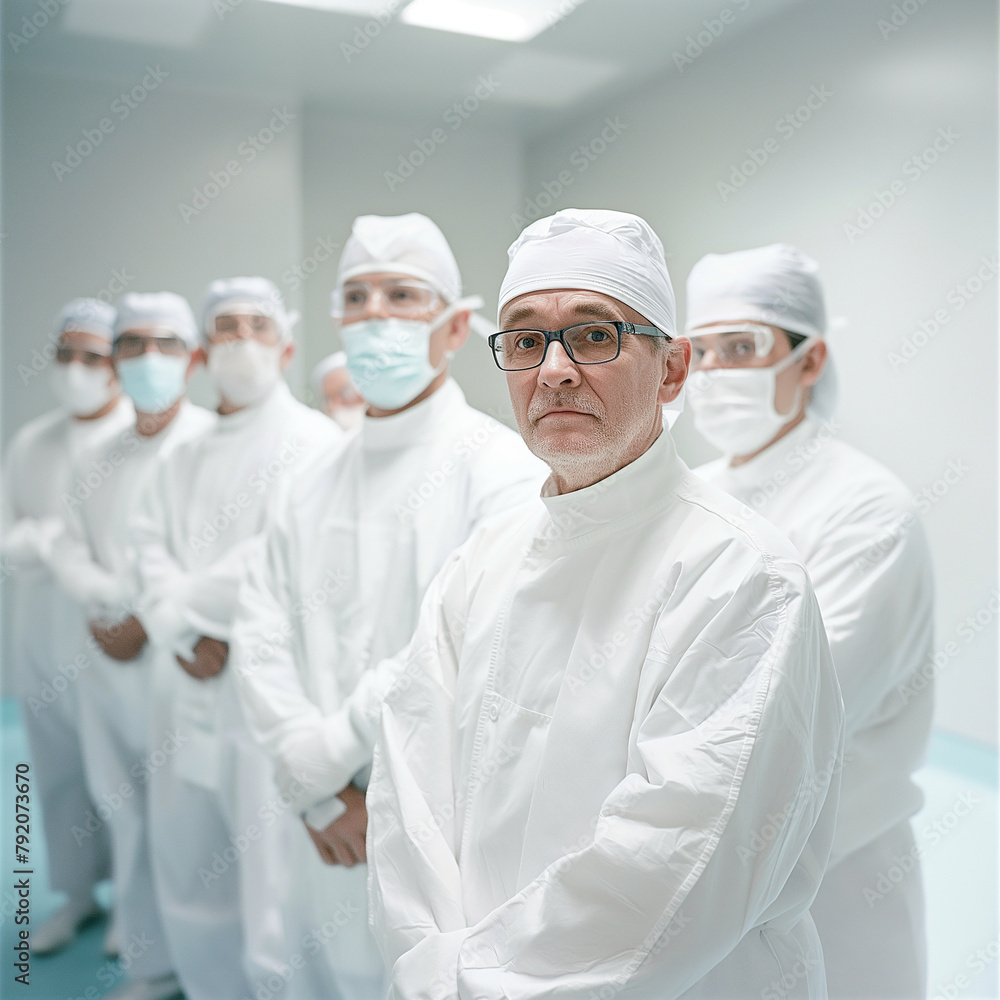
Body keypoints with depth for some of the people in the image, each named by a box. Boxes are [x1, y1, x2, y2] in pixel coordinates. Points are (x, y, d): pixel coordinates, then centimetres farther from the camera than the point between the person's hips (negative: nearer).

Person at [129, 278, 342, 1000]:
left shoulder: (313, 441, -9)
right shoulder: (185, 458, 16)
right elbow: (150, 548, 7)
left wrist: (185, 604, -7)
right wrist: (182, 635, -11)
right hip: (189, 697, 8)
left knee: (277, 913, -2)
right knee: (190, 889, 22)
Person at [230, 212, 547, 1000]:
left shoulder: (503, 469, -12)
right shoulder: (311, 492, 8)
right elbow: (262, 639, 1)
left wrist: (326, 753, -15)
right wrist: (319, 790, -11)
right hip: (332, 834, 6)